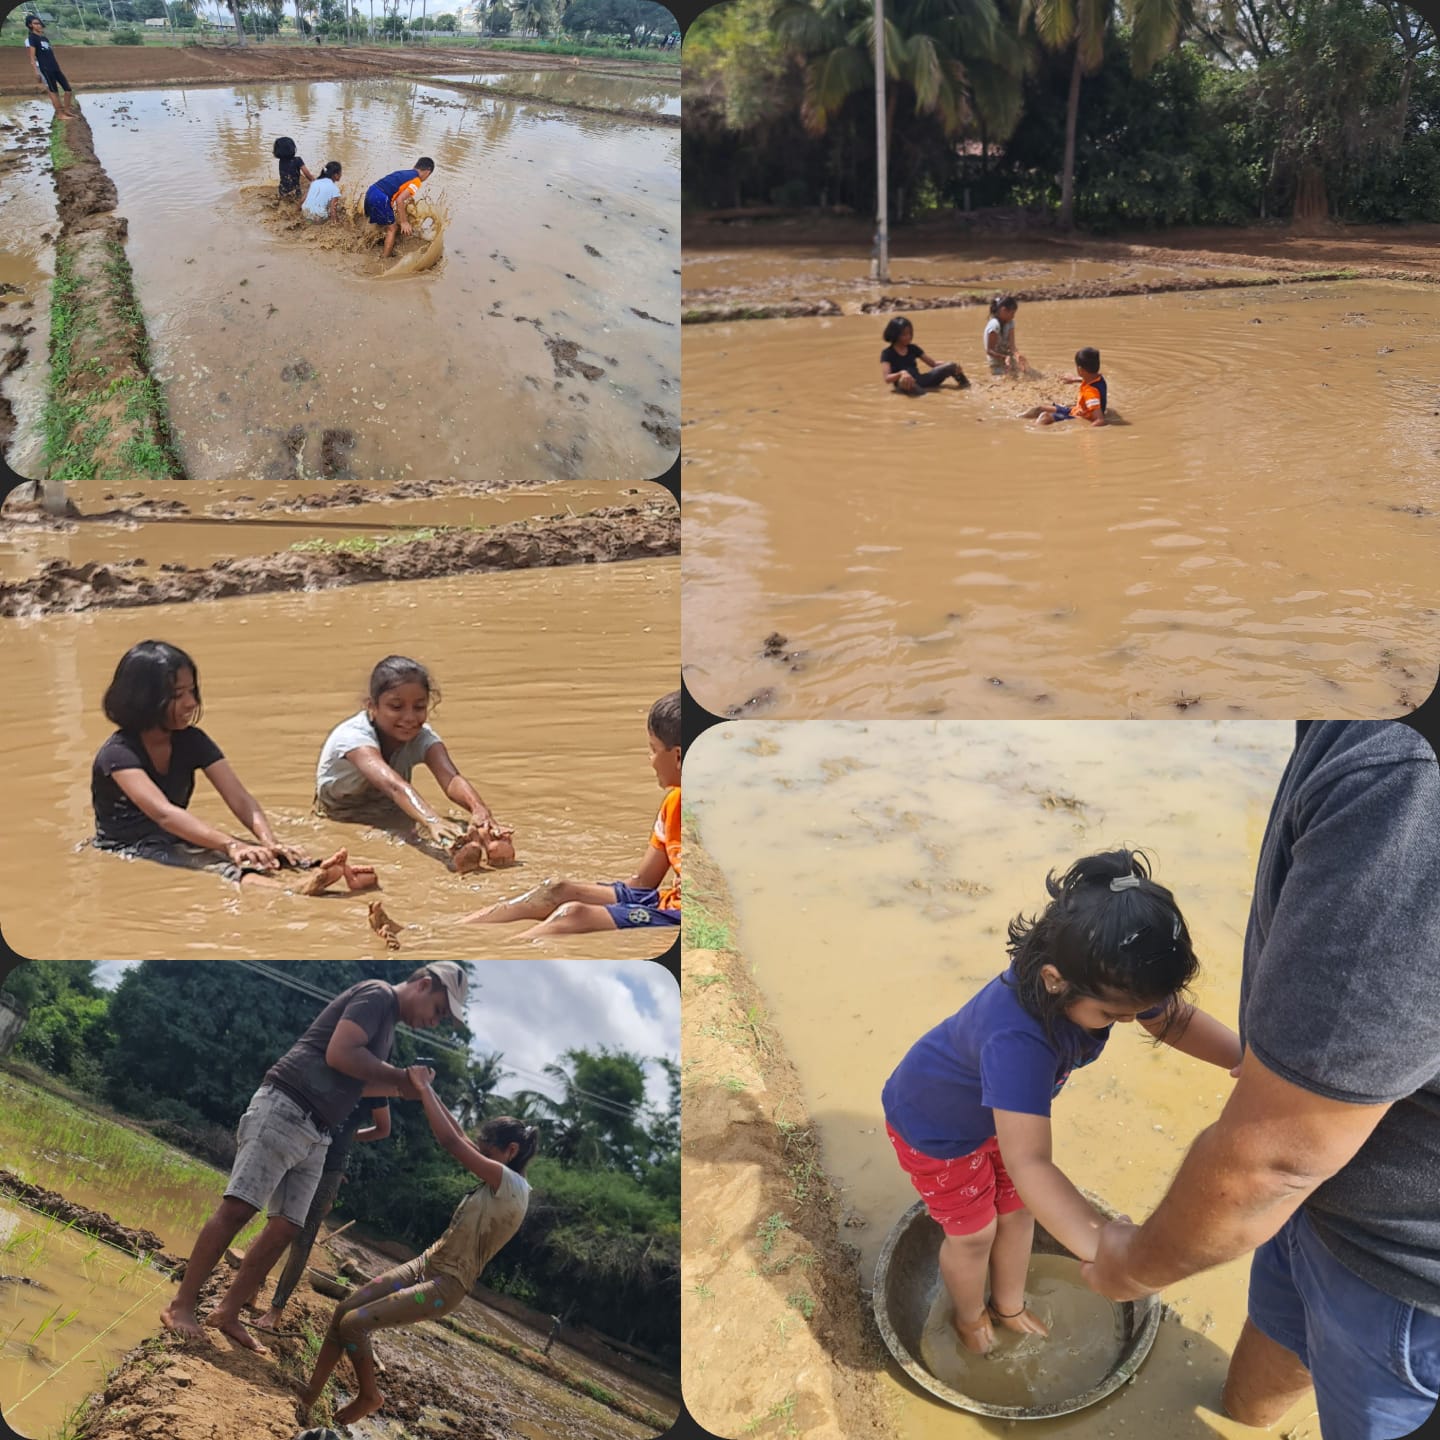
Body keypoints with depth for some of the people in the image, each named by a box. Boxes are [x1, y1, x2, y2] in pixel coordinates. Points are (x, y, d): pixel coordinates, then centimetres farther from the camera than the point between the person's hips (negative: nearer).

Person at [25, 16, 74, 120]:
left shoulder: (44, 37, 19)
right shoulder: (32, 37, -4)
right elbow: (32, 56, -10)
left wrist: (59, 68, 20)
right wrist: (36, 71, -17)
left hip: (55, 67, 8)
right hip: (45, 68, -8)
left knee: (68, 89, 4)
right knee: (53, 91, -4)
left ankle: (67, 110, 15)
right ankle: (60, 114, 1)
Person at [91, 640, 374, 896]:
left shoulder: (191, 741, 2)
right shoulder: (119, 753, -17)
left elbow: (240, 798, -9)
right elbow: (163, 813, -33)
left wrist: (269, 842, -30)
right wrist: (231, 845, -47)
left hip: (177, 843, 6)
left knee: (256, 857, -24)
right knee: (215, 865, -37)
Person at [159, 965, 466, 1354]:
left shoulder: (387, 1023, 21)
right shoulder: (377, 994, -7)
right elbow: (338, 1054, -19)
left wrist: (401, 1087, 14)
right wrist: (400, 1075, -10)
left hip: (315, 1134, 9)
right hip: (283, 1109, -9)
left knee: (285, 1227, 4)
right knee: (237, 1208, -11)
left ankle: (227, 1313, 12)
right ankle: (181, 1305, -5)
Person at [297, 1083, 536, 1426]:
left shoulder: (512, 1186, -20)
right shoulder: (500, 1184, 7)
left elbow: (452, 1143, -24)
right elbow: (460, 1138, 14)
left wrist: (424, 1089, -17)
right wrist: (428, 1091, 6)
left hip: (446, 1286, -9)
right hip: (425, 1265, 9)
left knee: (353, 1323, -14)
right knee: (343, 1310, -3)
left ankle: (369, 1396, 9)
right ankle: (308, 1398, 6)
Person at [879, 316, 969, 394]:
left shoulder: (913, 348, 13)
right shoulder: (887, 353, -3)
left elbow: (934, 364, 14)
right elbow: (886, 378, -16)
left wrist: (951, 363, -6)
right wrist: (902, 373, -37)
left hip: (921, 381, 6)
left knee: (951, 366, -6)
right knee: (904, 380, -43)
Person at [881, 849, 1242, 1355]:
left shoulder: (1108, 981, -27)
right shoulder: (1018, 1039, -50)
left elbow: (1178, 1018, -10)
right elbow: (1028, 1163, -54)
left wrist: (1247, 1058, -28)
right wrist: (1101, 1248, -65)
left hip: (1000, 1108, 7)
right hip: (933, 1125, -6)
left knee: (1017, 1210, 22)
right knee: (973, 1232, 14)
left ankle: (1009, 1306, 50)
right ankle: (970, 1317, 46)